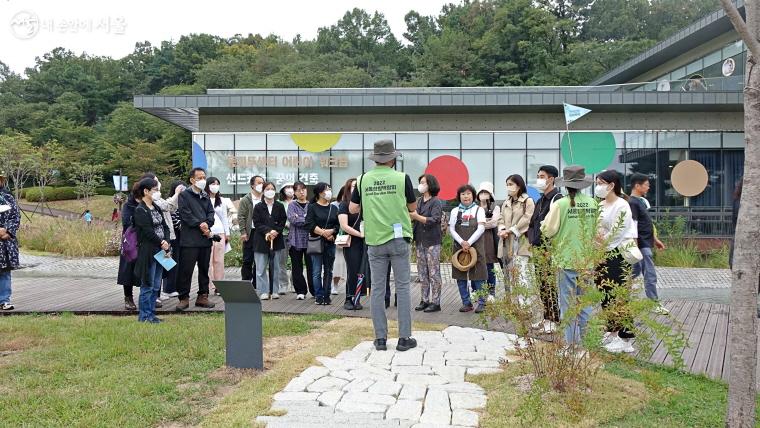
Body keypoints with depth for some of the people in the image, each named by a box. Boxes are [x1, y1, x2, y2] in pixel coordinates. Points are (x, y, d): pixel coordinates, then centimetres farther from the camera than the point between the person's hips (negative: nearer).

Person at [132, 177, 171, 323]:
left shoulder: (156, 208, 14)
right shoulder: (140, 210, -10)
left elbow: (165, 226, 10)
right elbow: (148, 231, -17)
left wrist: (166, 242, -7)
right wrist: (161, 243, -12)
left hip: (160, 251, 8)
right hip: (148, 251, -8)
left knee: (156, 285, 12)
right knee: (148, 285, -1)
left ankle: (151, 313, 20)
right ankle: (145, 315, 8)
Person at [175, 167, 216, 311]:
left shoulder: (206, 196, 18)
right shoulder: (184, 195, -2)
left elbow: (211, 212, 10)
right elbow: (185, 214, -11)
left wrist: (207, 224, -9)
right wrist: (200, 225, -14)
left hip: (205, 237, 7)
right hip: (190, 238, -6)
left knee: (204, 269, 11)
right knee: (186, 270, -4)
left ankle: (202, 297, 20)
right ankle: (184, 298, 4)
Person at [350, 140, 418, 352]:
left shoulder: (364, 179, 1)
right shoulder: (402, 178, -5)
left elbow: (352, 209, 5)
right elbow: (413, 207, 7)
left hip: (374, 241, 2)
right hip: (398, 239, -2)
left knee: (377, 288, 7)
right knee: (402, 287, 5)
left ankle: (380, 338, 11)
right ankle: (404, 338, 6)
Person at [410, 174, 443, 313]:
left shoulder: (436, 202, -6)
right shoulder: (419, 201, 13)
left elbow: (434, 220, -16)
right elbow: (414, 217, 12)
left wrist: (417, 216, -23)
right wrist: (409, 214, -8)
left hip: (432, 241, -7)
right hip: (420, 240, 7)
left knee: (434, 272, -2)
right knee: (422, 273, 9)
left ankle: (435, 302, 3)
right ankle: (424, 300, 17)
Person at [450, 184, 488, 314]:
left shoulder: (479, 210, 5)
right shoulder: (455, 211, 10)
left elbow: (481, 228, -5)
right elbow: (451, 229, 3)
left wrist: (469, 242, -13)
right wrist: (462, 242, -11)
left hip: (476, 247, -3)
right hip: (459, 247, 3)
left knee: (478, 276, -4)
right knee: (460, 276, 4)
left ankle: (481, 303, 3)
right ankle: (466, 303, 12)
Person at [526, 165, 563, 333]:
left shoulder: (557, 199, -11)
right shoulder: (541, 200, 19)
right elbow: (532, 223, 24)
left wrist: (551, 248, -18)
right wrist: (532, 241, 11)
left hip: (550, 250, -9)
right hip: (537, 250, 9)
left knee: (551, 286, -6)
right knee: (542, 286, 13)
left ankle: (554, 320, 1)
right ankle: (547, 318, 21)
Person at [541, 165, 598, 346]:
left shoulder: (560, 204, -13)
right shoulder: (592, 203, -1)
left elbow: (547, 230, -9)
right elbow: (597, 231, 8)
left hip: (566, 259, -4)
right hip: (587, 259, 4)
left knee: (567, 303, 4)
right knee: (585, 302, 14)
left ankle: (571, 341, 7)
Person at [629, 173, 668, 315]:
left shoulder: (640, 201, 15)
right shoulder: (632, 203, -16)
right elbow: (633, 227, -21)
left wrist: (655, 239, 24)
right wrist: (635, 247, -24)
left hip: (646, 243, 10)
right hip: (642, 245, -10)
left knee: (636, 271, 15)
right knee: (650, 275, -4)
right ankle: (654, 304, 3)